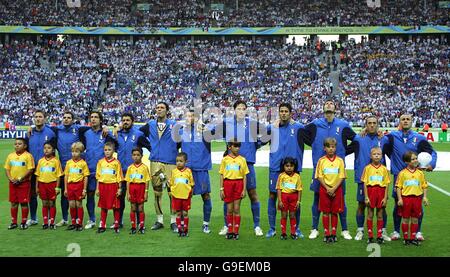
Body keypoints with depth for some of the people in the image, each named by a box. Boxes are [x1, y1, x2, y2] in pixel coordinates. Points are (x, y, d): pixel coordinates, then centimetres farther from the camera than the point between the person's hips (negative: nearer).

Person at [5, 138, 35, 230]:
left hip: (24, 183, -5)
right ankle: (14, 222, 18)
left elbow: (30, 170, -13)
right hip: (13, 183, 5)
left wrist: (20, 178, -17)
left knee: (24, 202, 0)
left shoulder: (28, 156, -7)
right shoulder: (10, 156, 8)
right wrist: (10, 178, -8)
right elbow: (7, 168, 8)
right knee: (13, 202, 9)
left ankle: (24, 222, 10)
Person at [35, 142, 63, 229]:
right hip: (42, 184, 3)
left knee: (52, 203, 3)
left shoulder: (56, 161, -3)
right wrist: (37, 187, 8)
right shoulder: (40, 161, 7)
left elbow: (58, 175, -4)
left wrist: (57, 187, -8)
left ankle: (52, 222, 10)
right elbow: (37, 175, 10)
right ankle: (45, 222, 14)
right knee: (44, 204, 8)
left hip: (52, 184, -3)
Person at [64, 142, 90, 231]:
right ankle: (73, 223, 18)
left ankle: (79, 223, 10)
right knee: (71, 205, 6)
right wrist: (65, 189, 7)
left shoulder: (83, 163, -3)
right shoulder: (69, 162, 7)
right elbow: (66, 176, 10)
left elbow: (86, 177, -3)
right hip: (70, 185, 3)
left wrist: (84, 189, -7)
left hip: (79, 185, -3)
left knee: (79, 205, 2)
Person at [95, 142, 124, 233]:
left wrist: (119, 188, -4)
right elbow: (98, 176, 9)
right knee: (103, 207, 8)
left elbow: (119, 177, 1)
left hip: (113, 185, -2)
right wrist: (97, 189, 4)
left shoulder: (116, 162, 0)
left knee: (115, 207, 1)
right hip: (103, 185, 2)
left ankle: (116, 226, 9)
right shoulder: (100, 162, 7)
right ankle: (102, 226, 13)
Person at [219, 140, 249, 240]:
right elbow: (222, 175, 6)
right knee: (229, 209, 6)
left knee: (236, 209, 1)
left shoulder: (242, 159, 5)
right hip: (228, 183, 0)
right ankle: (230, 231, 16)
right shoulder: (225, 159, 5)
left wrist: (244, 189, -1)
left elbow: (244, 175, 5)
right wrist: (221, 189, 1)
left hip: (238, 184, 0)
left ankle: (236, 231, 8)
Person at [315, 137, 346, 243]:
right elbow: (319, 177, -2)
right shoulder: (321, 160, 0)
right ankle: (326, 234, 9)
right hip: (324, 189, 0)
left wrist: (334, 189, -12)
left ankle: (333, 233, 14)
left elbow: (342, 177, -2)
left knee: (334, 212, 6)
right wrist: (327, 188, -13)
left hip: (337, 189, 0)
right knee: (325, 212, 2)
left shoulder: (340, 160, 1)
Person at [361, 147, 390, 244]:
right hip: (371, 191, -1)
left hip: (381, 192, 1)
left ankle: (379, 236, 13)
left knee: (380, 215, 6)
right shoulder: (367, 168, 1)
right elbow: (365, 183, 0)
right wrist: (366, 197, -6)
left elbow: (387, 184, 5)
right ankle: (370, 236, 10)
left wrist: (385, 197, -2)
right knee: (370, 215, 3)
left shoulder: (384, 169, 4)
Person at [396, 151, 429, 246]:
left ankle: (413, 237, 18)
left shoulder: (420, 173, 5)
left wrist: (424, 197, 0)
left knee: (415, 219, 8)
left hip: (417, 197, 3)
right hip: (406, 197, -2)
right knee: (405, 219, 5)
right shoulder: (402, 173, -3)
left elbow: (424, 186, 9)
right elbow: (398, 186, -4)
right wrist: (399, 199, -9)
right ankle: (405, 238, 15)